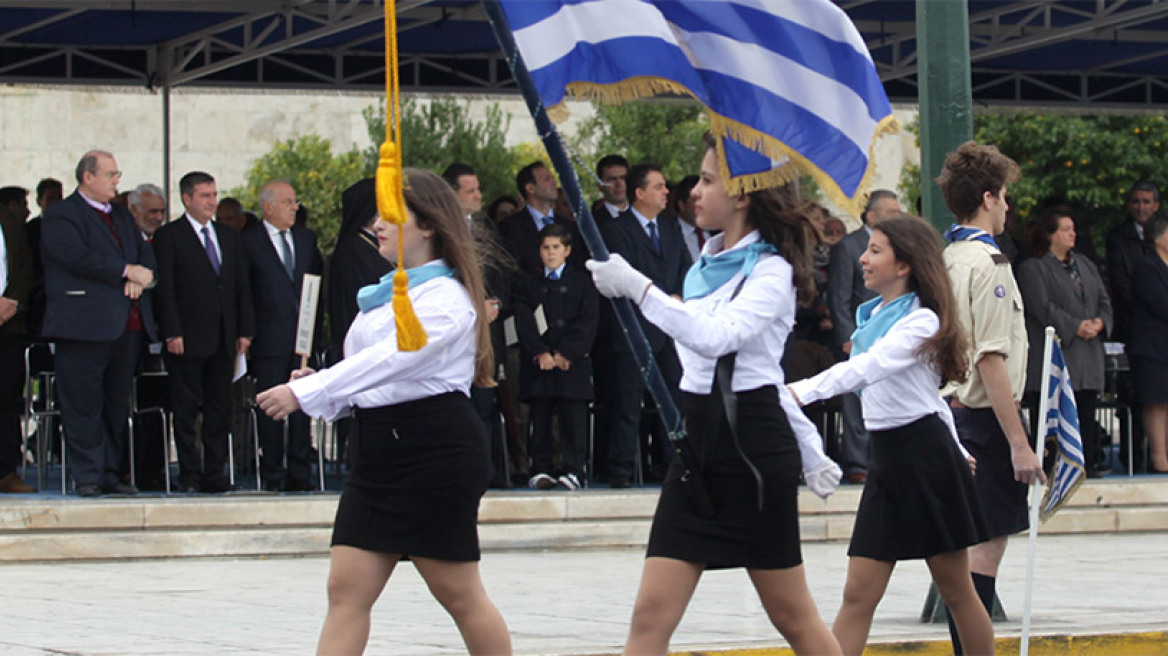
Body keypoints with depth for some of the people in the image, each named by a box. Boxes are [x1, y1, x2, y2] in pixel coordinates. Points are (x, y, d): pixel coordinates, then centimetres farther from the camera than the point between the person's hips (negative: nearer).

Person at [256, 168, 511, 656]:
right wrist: (315, 389, 1)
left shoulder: (445, 297, -11)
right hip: (377, 451, 9)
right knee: (346, 589, 0)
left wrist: (305, 393, -29)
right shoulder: (385, 293, 17)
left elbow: (388, 359, -24)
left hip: (435, 452, -9)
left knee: (459, 594, 0)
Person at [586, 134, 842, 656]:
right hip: (697, 442, 7)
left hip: (754, 444, -7)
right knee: (651, 614, -3)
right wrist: (810, 448, 25)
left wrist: (638, 287, -28)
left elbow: (720, 338, -26)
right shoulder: (705, 268, 16)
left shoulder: (771, 270, -8)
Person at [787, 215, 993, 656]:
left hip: (926, 457, -7)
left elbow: (864, 369, -29)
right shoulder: (871, 315, 12)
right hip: (886, 459, 7)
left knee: (956, 591, 4)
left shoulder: (921, 321, -13)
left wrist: (802, 391, -42)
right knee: (858, 595, 0)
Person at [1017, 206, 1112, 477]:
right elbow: (1043, 308, -12)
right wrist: (1076, 327, -17)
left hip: (1087, 352, 7)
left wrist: (1099, 322, -4)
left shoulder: (1085, 265, 20)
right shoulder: (1033, 268, -3)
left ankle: (1088, 462, 10)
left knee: (1086, 411, 6)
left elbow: (1104, 300, 18)